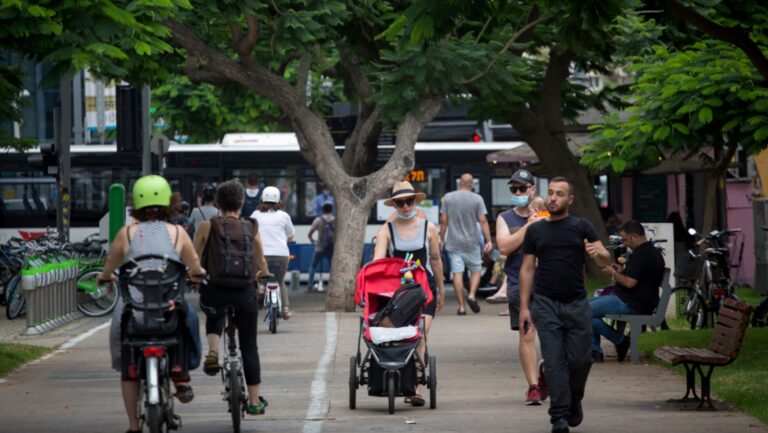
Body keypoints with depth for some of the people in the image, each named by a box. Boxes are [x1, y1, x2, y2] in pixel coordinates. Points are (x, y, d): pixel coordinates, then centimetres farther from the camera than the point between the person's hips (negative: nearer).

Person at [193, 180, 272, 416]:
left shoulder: (208, 226, 1)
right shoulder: (251, 228, 6)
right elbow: (260, 260, 19)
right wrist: (263, 274, 41)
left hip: (214, 290, -1)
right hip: (245, 291, 1)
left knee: (214, 315, 36)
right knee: (249, 346, 14)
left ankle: (213, 352, 7)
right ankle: (255, 401, 14)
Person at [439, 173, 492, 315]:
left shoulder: (448, 197, 1)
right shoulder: (477, 199, -3)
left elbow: (443, 220, 1)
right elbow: (483, 220, -8)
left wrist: (442, 239, 10)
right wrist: (488, 240, -6)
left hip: (453, 243, 1)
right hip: (471, 242, -1)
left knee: (457, 273, -1)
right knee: (475, 270, 13)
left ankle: (461, 306, -3)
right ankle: (472, 295, -9)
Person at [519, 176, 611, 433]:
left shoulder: (582, 227, 6)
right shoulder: (535, 231, 10)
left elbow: (606, 260, 1)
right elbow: (527, 269, 10)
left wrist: (597, 253, -24)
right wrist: (524, 306, 2)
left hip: (576, 304, 0)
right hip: (546, 304, 0)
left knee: (580, 359, -2)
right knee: (554, 361, -5)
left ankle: (574, 400, 26)